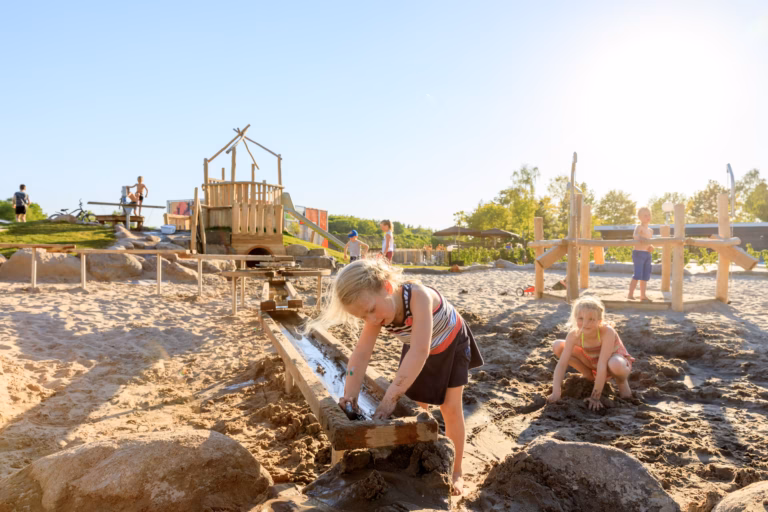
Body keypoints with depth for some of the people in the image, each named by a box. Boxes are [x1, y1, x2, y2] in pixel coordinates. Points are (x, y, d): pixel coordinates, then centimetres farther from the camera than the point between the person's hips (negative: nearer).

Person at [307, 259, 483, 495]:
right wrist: (350, 394, -41)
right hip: (420, 351, 5)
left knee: (451, 407, -1)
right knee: (418, 405, 8)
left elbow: (420, 352, -51)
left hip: (451, 343, -5)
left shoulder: (418, 296, -45)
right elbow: (361, 353, -27)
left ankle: (456, 471, 16)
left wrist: (390, 398, -53)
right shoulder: (378, 310, -25)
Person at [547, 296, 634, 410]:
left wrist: (595, 397, -35)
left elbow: (602, 365, -36)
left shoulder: (607, 332, -35)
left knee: (615, 364, -43)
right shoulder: (574, 334, -25)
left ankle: (622, 382, -5)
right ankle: (588, 375, 8)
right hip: (593, 363, 5)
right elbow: (562, 363, -27)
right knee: (557, 346, -13)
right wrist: (556, 392, -37)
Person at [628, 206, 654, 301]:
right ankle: (630, 294, -9)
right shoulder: (639, 227, -6)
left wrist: (651, 247, 6)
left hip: (647, 254, 8)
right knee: (638, 274, -14)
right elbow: (634, 235, -27)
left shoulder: (650, 230, 18)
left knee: (645, 276, 9)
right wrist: (640, 238, -50)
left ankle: (643, 295, 17)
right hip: (638, 253, -8)